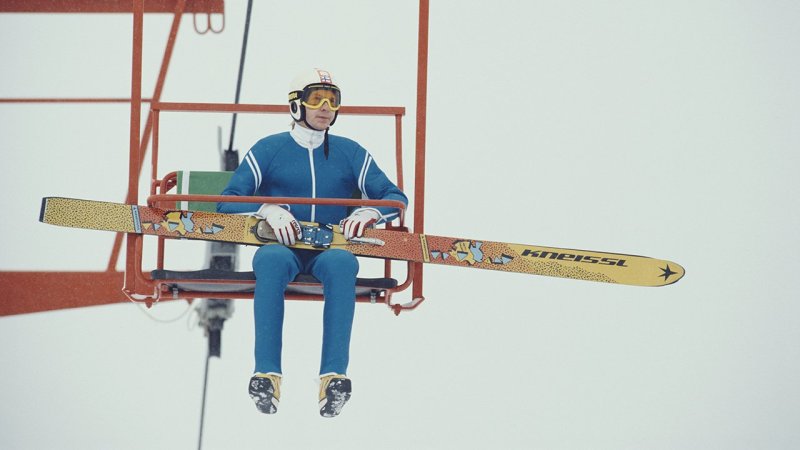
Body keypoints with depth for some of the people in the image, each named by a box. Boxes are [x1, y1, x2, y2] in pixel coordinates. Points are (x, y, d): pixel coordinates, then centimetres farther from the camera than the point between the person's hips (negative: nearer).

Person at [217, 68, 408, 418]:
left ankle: (334, 376, -45)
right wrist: (267, 209, -17)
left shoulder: (350, 153, 14)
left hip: (330, 247, 1)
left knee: (342, 262, -36)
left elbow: (396, 197, 14)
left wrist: (369, 212, -8)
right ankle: (267, 375, -44)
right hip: (281, 244, -1)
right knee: (271, 259, -38)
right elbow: (228, 202, 3)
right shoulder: (268, 150, 8)